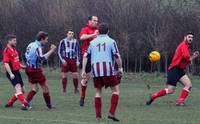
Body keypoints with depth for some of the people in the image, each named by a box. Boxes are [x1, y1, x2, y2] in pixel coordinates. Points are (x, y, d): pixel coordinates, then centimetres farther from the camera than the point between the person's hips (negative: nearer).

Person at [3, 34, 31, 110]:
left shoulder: (14, 49, 16)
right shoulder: (7, 51, -13)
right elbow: (6, 64, -20)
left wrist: (23, 66, 19)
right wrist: (11, 74, -29)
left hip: (17, 72, 10)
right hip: (12, 73, -10)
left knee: (22, 90, 10)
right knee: (18, 87, -25)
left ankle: (9, 103, 22)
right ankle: (24, 104, -37)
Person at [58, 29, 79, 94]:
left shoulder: (75, 41, 8)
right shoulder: (63, 41, -1)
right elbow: (59, 52, 3)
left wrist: (77, 61, 8)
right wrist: (62, 60, -8)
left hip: (73, 60, 2)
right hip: (65, 60, -2)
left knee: (75, 75, -3)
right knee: (64, 75, -3)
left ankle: (76, 89, 10)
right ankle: (64, 90, 5)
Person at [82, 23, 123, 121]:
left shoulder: (93, 42, 15)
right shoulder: (111, 41, 6)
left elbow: (85, 56, 11)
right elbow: (117, 56, 0)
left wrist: (83, 70, 12)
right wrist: (120, 68, 12)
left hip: (95, 69, 3)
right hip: (107, 68, -3)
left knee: (98, 91, 15)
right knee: (116, 90, 7)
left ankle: (98, 115, 7)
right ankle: (111, 113, -8)